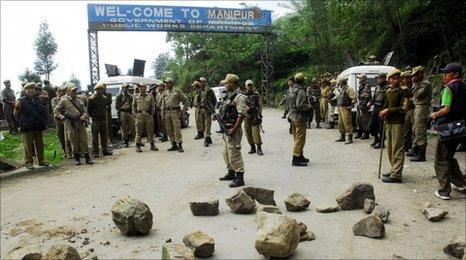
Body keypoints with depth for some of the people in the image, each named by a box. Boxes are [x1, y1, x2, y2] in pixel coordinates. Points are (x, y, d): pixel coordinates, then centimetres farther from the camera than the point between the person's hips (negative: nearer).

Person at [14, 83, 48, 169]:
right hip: (27, 129, -4)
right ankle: (29, 162, 9)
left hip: (39, 127, 4)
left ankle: (41, 160, 21)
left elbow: (44, 112, 20)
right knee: (28, 146, 1)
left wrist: (43, 122, 12)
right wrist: (22, 123, -3)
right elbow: (16, 114, 0)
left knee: (40, 145, 11)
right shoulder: (21, 101, -4)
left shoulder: (39, 101, 8)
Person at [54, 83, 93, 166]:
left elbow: (85, 111, 15)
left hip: (81, 123, 3)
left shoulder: (80, 101, 15)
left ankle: (87, 157, 8)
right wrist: (61, 116, -13)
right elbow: (56, 110, 3)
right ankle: (76, 158, 15)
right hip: (71, 124, -3)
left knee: (84, 141, 3)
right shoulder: (64, 101, 1)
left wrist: (84, 116, -5)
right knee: (74, 142, 3)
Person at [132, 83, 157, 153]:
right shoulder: (136, 97, 9)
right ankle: (138, 146, 4)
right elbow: (133, 106, 14)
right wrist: (134, 114, 3)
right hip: (139, 115, 0)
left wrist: (152, 113, 2)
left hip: (148, 115, 0)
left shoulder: (150, 96, 8)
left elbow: (153, 106, 10)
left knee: (150, 131, 5)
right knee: (138, 131, -2)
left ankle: (152, 145, 15)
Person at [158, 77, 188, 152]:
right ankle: (174, 145, 13)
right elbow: (161, 102, 20)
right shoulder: (164, 93, 17)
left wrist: (185, 107, 0)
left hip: (174, 111, -6)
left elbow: (185, 99, 7)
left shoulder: (177, 91, 2)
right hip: (167, 112, 6)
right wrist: (163, 111, 12)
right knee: (169, 130, 6)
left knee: (177, 128, -11)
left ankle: (180, 145, -9)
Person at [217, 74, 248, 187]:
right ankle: (231, 173, 33)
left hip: (233, 130, -10)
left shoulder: (239, 97, -15)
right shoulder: (229, 96, 15)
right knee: (226, 153, 19)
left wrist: (234, 130, -24)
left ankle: (240, 178, 1)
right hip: (226, 129, 10)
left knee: (234, 155, -7)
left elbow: (241, 115, -22)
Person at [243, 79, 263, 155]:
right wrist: (245, 107, -12)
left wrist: (258, 115, -10)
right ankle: (252, 148, 17)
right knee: (248, 133, 6)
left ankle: (259, 148, -2)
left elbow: (260, 105, 0)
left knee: (256, 132, -10)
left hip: (255, 117, -3)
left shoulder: (256, 94, 4)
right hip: (246, 116, 3)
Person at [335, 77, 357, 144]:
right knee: (341, 123, 15)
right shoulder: (341, 89, 15)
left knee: (347, 123, -9)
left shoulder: (348, 89, -14)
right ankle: (342, 137, 26)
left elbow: (354, 98, -19)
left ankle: (350, 139, -6)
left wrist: (351, 106, -17)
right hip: (340, 108, 10)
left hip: (345, 108, -10)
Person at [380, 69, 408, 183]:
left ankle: (396, 175, -3)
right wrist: (384, 112, 1)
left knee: (397, 149, -5)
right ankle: (393, 170, 26)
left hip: (398, 123, -8)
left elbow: (403, 108, -15)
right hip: (388, 122, 8)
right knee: (390, 149, 14)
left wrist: (388, 110, -15)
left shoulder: (402, 91, -9)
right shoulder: (387, 91, 12)